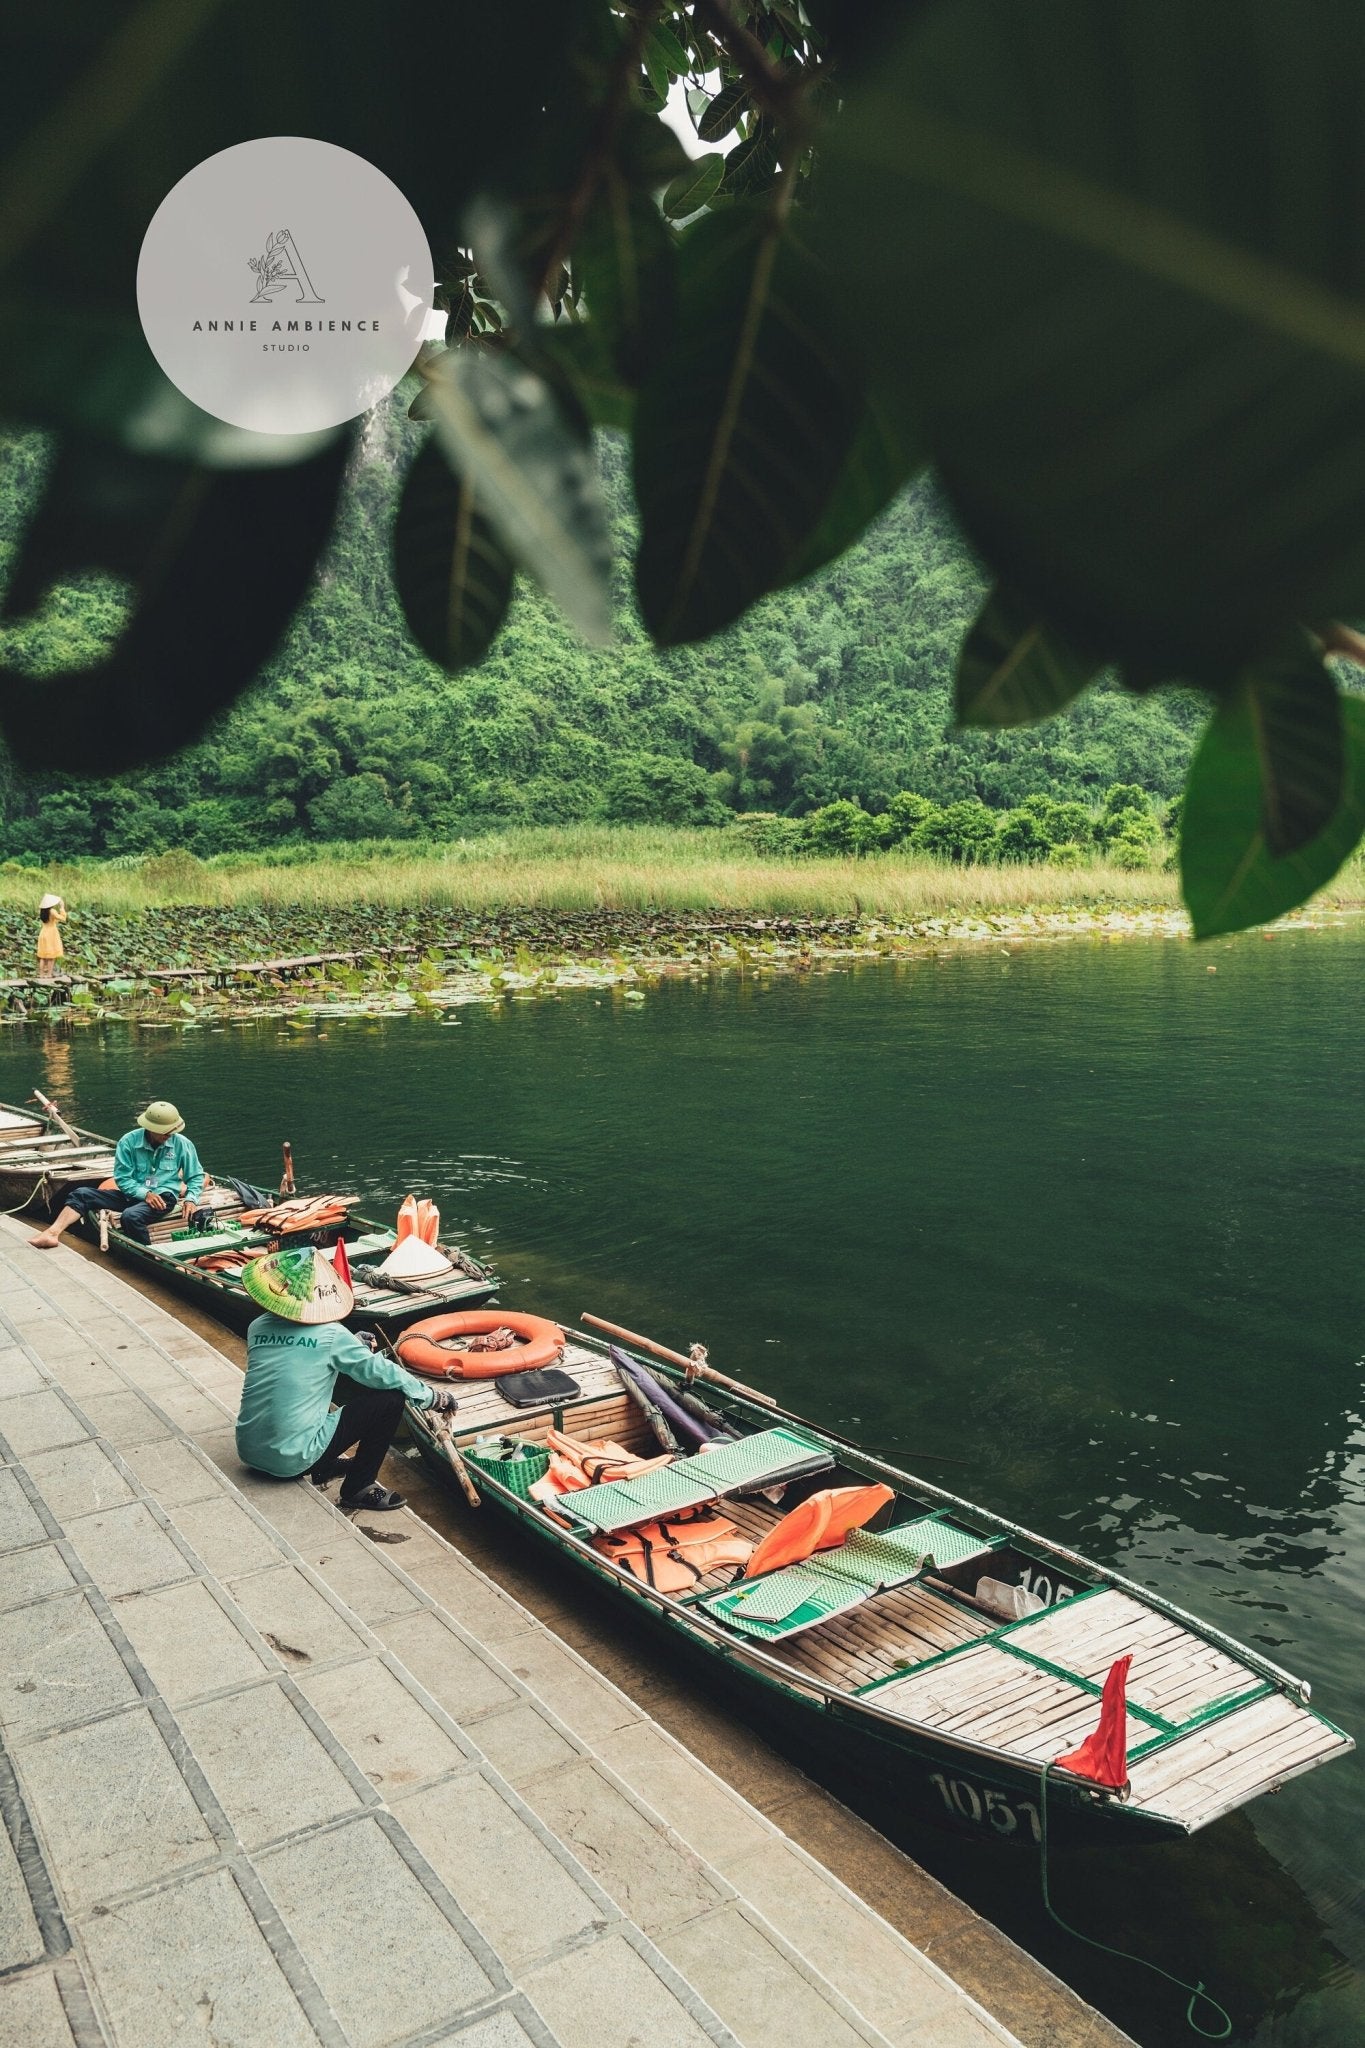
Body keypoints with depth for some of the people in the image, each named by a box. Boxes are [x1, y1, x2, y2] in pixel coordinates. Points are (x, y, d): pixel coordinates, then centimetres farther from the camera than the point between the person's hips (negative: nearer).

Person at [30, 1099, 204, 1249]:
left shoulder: (182, 1144, -6)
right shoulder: (129, 1142, -5)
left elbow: (196, 1177, 5)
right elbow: (123, 1178, -4)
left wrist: (191, 1200, -12)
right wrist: (145, 1194, -19)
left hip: (164, 1197, -4)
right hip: (132, 1194, 4)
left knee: (130, 1216, -35)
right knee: (81, 1194, -8)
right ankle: (52, 1234, -22)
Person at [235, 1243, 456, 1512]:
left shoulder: (257, 1328, 3)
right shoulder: (332, 1335, -12)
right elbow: (381, 1372, -6)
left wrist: (354, 1345, 28)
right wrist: (433, 1396, 7)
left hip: (248, 1451, 6)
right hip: (292, 1460, -6)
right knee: (390, 1398, -3)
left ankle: (324, 1466, 27)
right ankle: (359, 1487, 4)